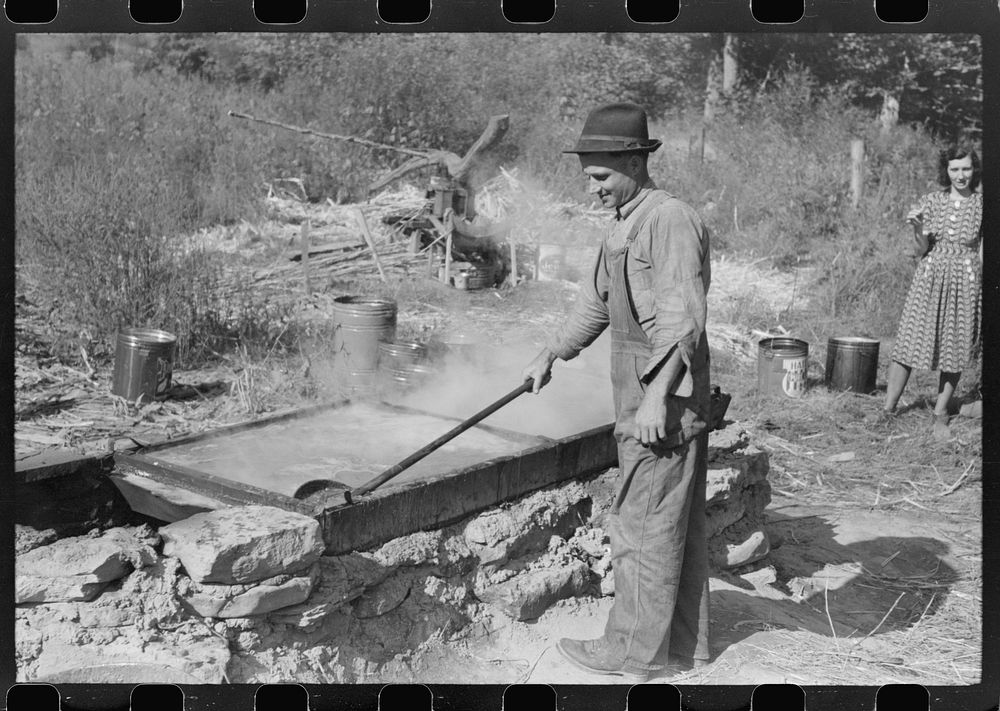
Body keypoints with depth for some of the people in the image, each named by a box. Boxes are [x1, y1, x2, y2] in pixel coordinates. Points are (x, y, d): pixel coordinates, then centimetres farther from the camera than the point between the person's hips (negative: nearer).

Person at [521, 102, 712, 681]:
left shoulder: (672, 221, -15)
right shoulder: (626, 225, 16)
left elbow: (683, 319, -23)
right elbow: (598, 300, 26)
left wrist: (657, 395, -26)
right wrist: (552, 354, 30)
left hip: (666, 399, -10)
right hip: (645, 394, 10)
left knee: (643, 525, -1)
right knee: (679, 525, 15)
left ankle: (635, 652, 11)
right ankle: (685, 644, 26)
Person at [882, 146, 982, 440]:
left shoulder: (982, 205, 0)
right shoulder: (931, 201, 1)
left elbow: (982, 252, 3)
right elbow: (922, 250, 2)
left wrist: (984, 293, -2)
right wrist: (918, 227, -17)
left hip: (965, 282, 0)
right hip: (930, 277, 0)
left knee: (956, 348, 6)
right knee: (909, 342, -2)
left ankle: (940, 415, 17)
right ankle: (888, 409, 8)